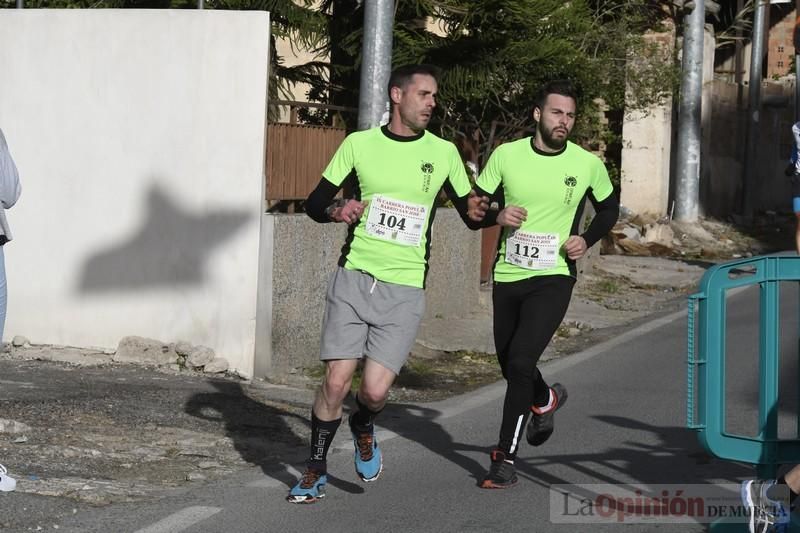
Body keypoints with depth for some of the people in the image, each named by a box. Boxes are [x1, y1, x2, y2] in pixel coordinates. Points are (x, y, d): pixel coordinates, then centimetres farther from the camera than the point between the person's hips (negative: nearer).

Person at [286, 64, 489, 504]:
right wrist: (336, 210, -13)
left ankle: (363, 429, 26)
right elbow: (314, 203, 10)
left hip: (405, 289, 0)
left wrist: (476, 213, -11)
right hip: (354, 276, 0)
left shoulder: (443, 153, 6)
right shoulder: (359, 144, 5)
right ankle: (315, 471, 13)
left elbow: (470, 213, 13)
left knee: (375, 390, -10)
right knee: (336, 380, -7)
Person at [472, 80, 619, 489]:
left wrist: (586, 239, -3)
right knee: (509, 365, 14)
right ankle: (546, 400, 50)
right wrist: (497, 215, -16)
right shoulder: (506, 155, -2)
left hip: (554, 277, -3)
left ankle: (505, 459, -11)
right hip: (508, 275, 3)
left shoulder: (588, 165, -3)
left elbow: (609, 208, 14)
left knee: (520, 362, -19)